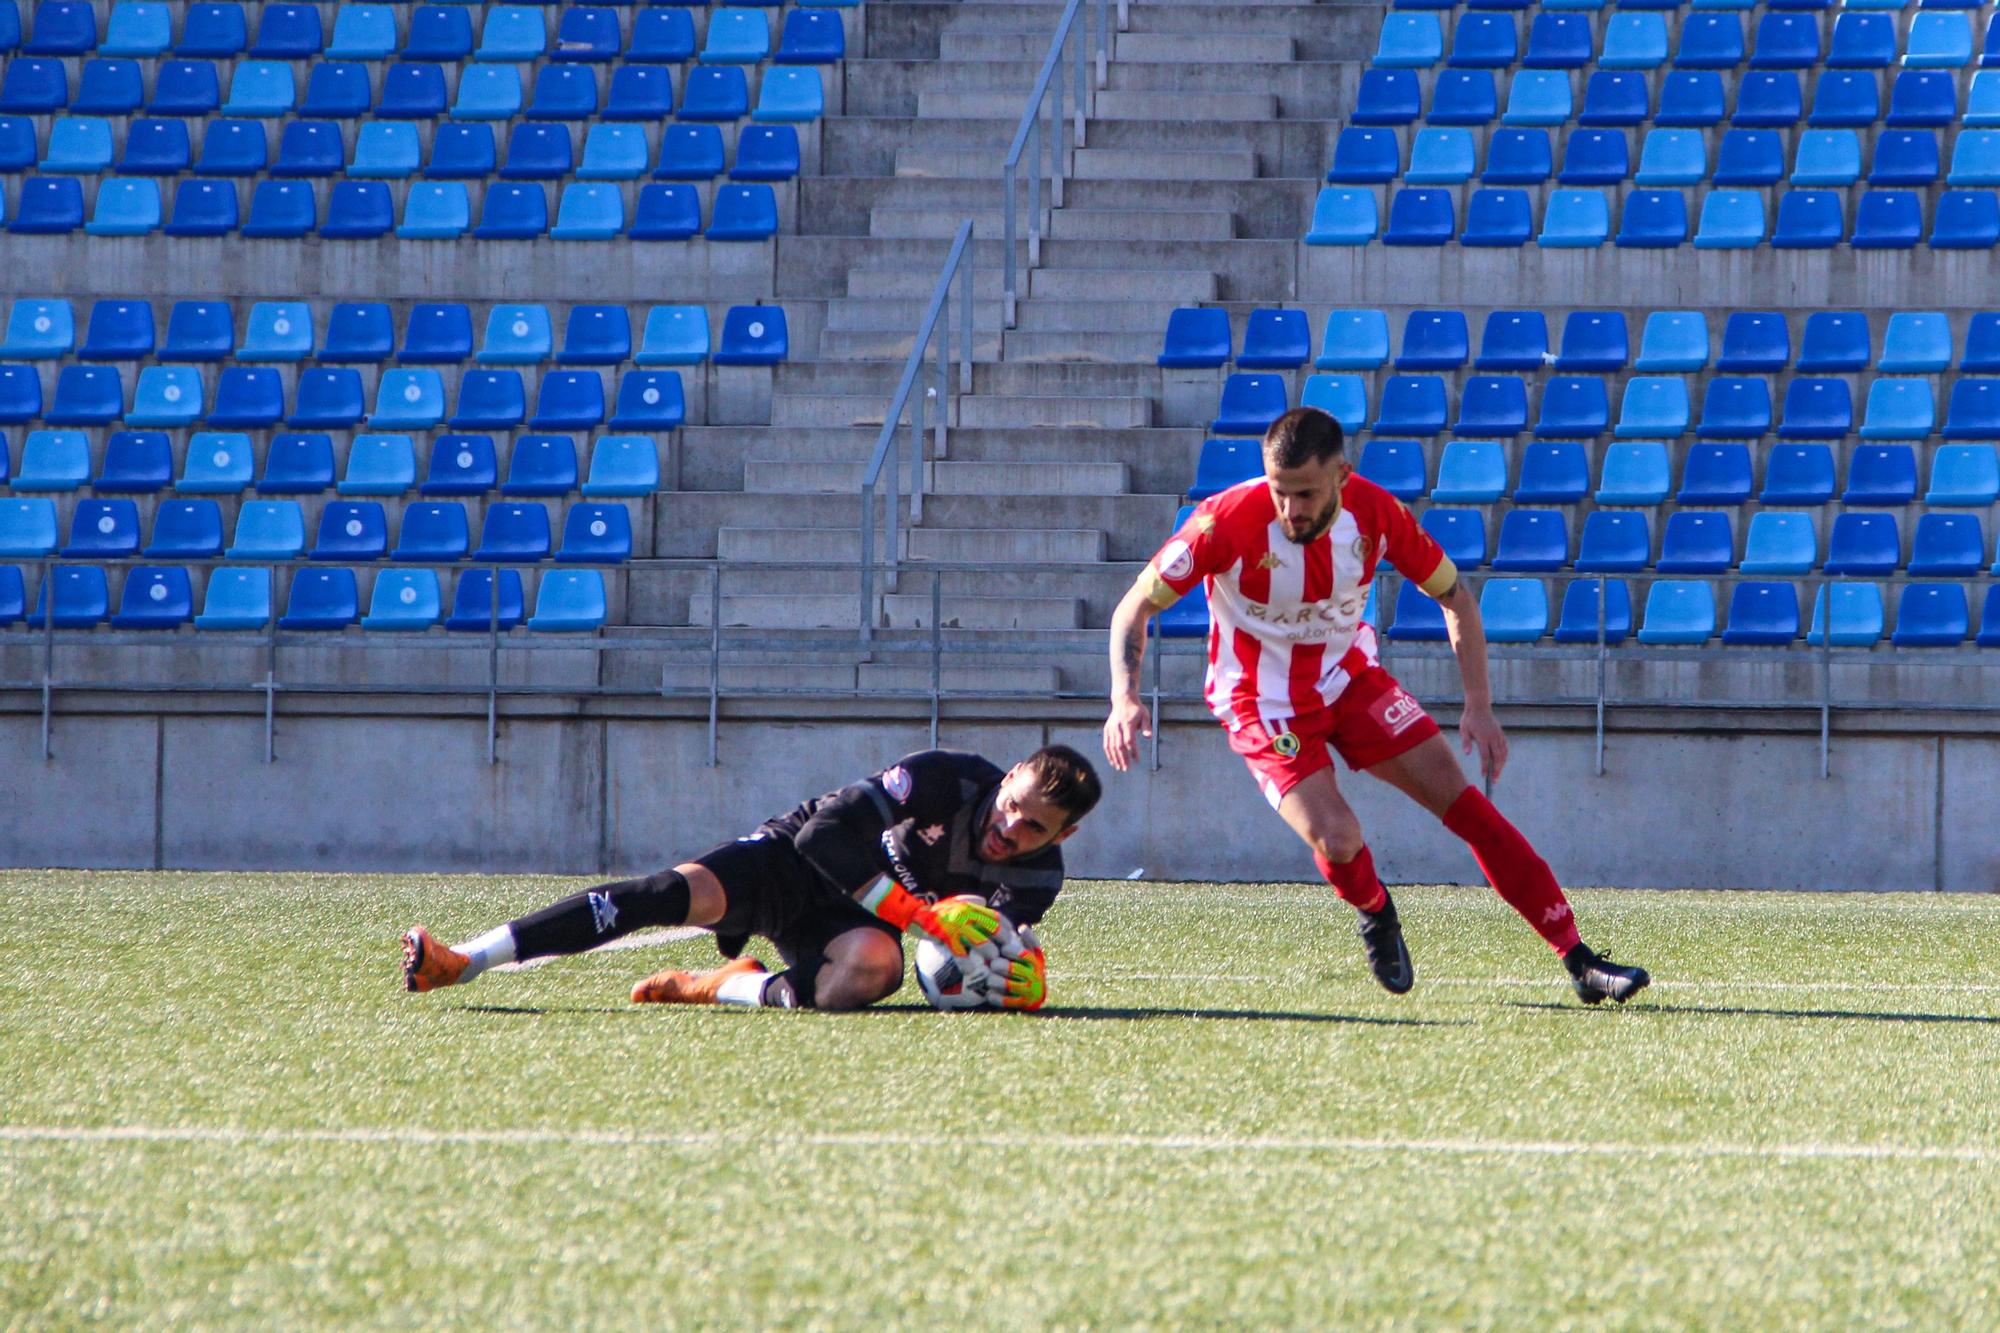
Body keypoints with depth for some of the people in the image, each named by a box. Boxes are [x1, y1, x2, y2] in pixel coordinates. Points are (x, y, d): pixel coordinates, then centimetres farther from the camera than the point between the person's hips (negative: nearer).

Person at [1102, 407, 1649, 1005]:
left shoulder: (1376, 513, -17)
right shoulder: (1227, 523, -27)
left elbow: (1453, 593, 0)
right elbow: (1137, 605, -17)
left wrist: (1478, 706, -8)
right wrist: (1125, 699, -34)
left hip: (1350, 677, 3)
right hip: (1265, 703, -3)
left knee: (1460, 799, -6)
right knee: (1337, 842, -22)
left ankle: (1578, 960, -1)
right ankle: (1375, 913, 16)